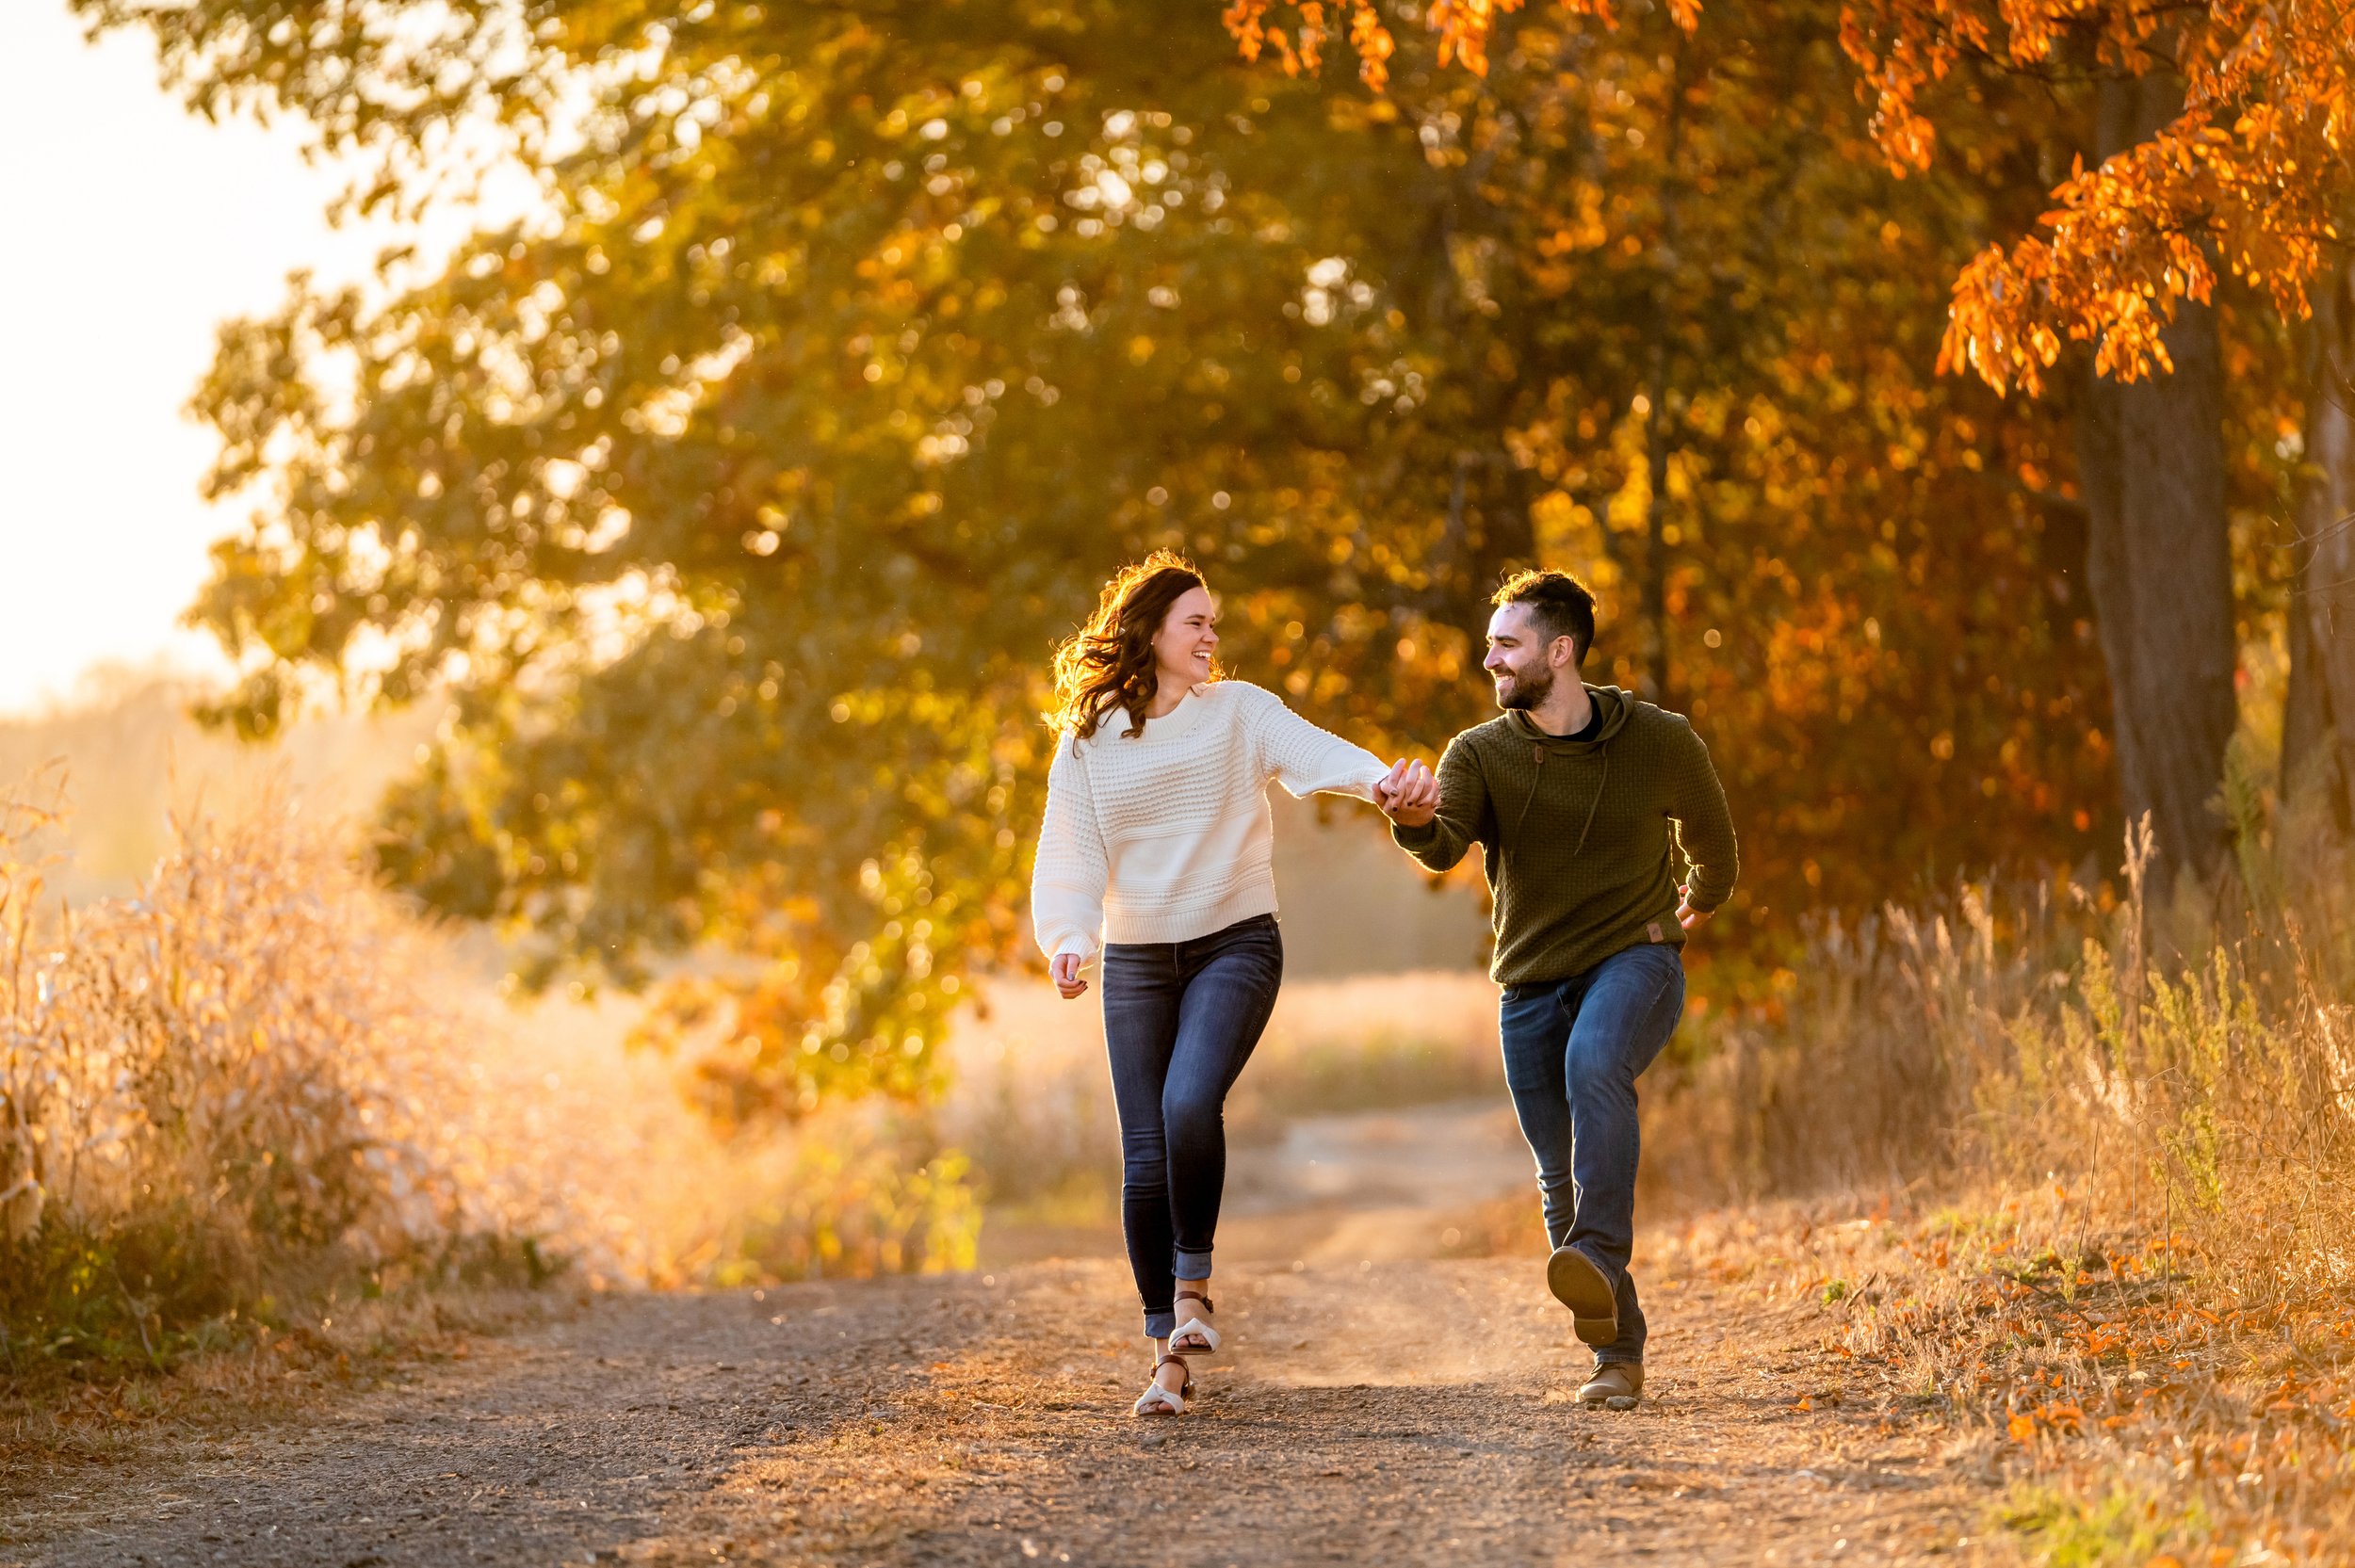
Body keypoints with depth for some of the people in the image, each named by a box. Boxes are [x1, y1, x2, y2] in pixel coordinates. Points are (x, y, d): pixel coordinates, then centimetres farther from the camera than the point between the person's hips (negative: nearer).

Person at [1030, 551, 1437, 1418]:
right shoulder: (1087, 741, 2)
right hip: (1137, 960, 2)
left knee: (1190, 1102, -27)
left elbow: (1314, 752, -19)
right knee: (1146, 1162, -4)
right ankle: (1168, 1356, 7)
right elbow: (1069, 857, -2)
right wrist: (1069, 940, -22)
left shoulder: (1240, 712, -1)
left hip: (1235, 944, -2)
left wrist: (1385, 778, -40)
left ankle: (1192, 1287, -6)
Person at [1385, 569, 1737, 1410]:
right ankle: (1618, 1354, 17)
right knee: (1562, 1181, 3)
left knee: (1595, 1064, -35)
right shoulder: (1481, 754, -3)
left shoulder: (1660, 742, -5)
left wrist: (1702, 899, 34)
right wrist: (1415, 821, -47)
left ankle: (1599, 1260, -45)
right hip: (1533, 983, 3)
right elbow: (1445, 843, -23)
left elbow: (1707, 829, 16)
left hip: (1635, 960, -3)